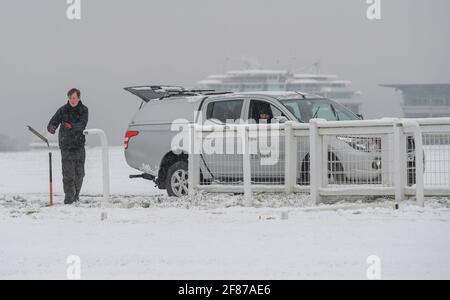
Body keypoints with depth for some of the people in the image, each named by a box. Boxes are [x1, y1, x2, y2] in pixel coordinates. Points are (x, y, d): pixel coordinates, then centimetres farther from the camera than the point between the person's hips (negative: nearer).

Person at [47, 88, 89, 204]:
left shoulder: (83, 110, 2)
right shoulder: (63, 110, 0)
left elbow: (82, 125, -13)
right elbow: (53, 122, -8)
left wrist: (72, 126, -33)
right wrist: (51, 127, -32)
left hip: (79, 144, 2)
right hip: (66, 144, -2)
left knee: (79, 172, 7)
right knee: (68, 172, -11)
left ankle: (76, 194, 24)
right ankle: (69, 196, -10)